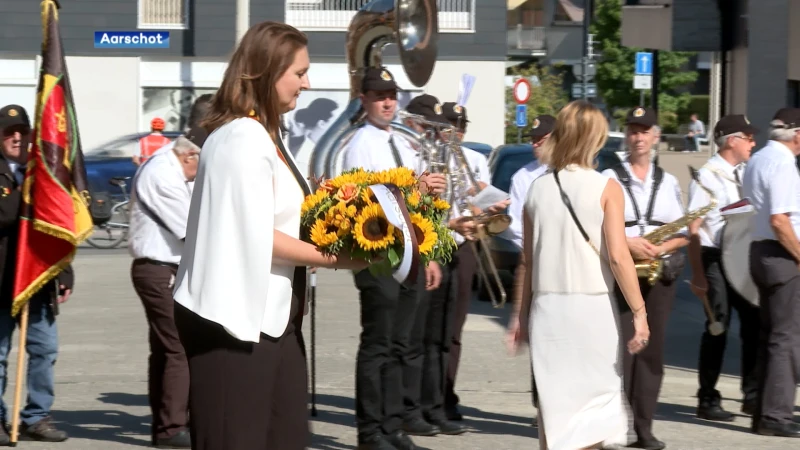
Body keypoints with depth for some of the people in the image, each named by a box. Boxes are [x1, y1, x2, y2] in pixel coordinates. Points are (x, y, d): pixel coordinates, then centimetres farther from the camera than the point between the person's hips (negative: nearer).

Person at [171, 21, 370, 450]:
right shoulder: (242, 140, -16)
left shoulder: (262, 136, 14)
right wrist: (335, 257, -11)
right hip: (236, 319, -9)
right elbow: (258, 237, -19)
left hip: (268, 317, 9)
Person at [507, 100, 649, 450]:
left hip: (546, 306, 4)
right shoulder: (605, 188, -5)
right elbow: (618, 257, -11)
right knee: (597, 397, 6)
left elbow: (526, 260, 10)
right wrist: (639, 312, -8)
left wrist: (520, 314, 18)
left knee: (554, 402, 10)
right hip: (592, 305, -4)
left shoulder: (538, 188, 6)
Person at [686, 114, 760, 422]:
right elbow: (694, 229, -11)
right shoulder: (707, 176, -9)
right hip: (715, 258, -6)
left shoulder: (744, 175, 11)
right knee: (718, 326, -2)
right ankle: (708, 400, 8)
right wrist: (698, 275, -14)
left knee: (753, 322, 6)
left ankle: (753, 396, 17)